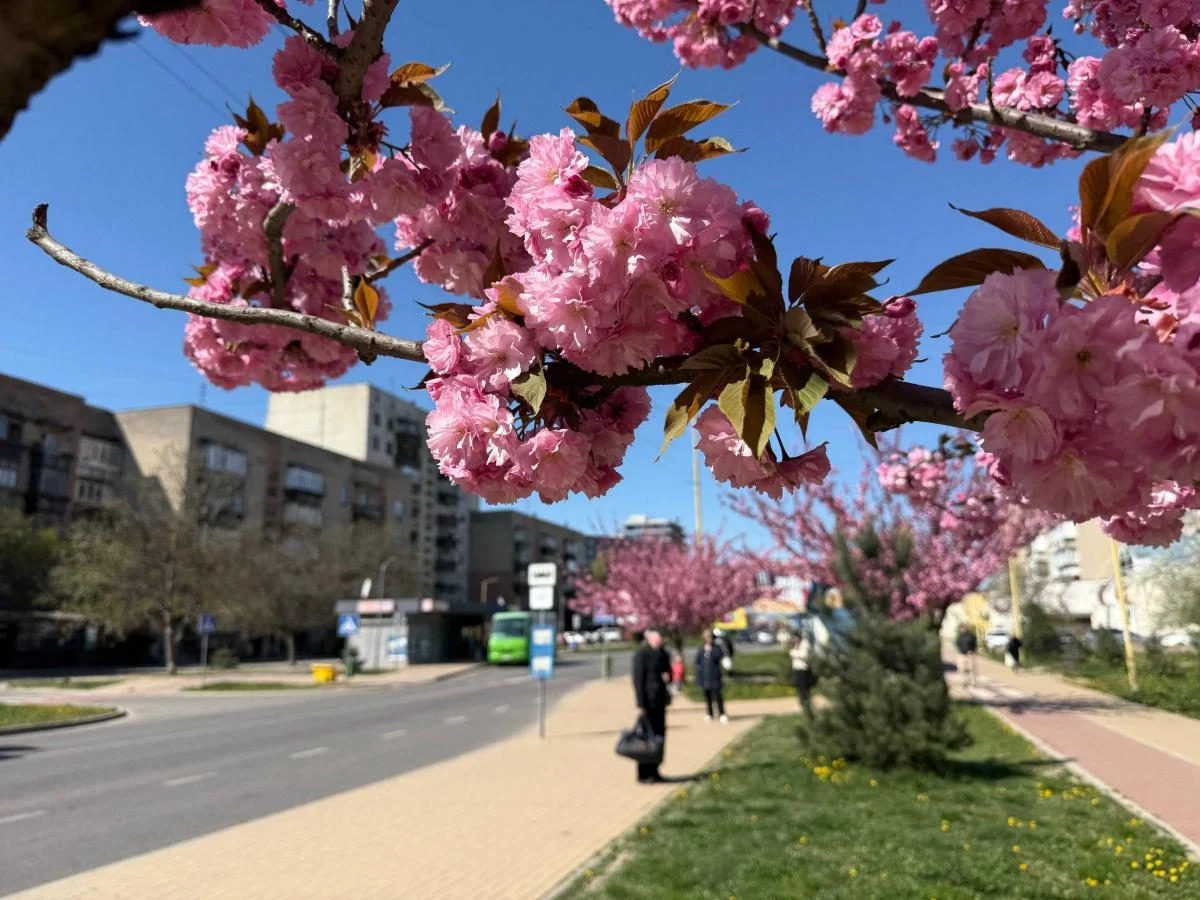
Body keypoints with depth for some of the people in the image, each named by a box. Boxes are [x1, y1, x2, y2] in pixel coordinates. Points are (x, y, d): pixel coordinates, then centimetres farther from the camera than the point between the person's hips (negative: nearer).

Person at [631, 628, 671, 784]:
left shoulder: (662, 653, 11)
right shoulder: (641, 654, -11)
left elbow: (668, 671, 21)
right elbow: (638, 679, -15)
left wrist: (667, 675, -4)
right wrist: (640, 705, -18)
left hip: (659, 700, 8)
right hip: (648, 701, -8)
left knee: (659, 735, 11)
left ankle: (654, 772, 22)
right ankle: (643, 775, 5)